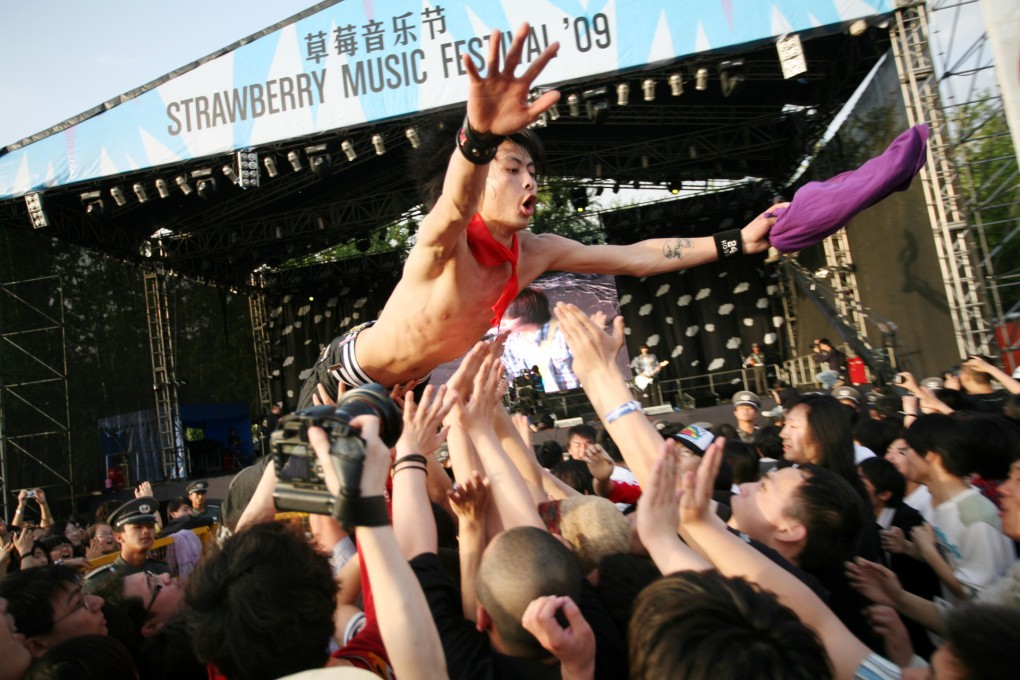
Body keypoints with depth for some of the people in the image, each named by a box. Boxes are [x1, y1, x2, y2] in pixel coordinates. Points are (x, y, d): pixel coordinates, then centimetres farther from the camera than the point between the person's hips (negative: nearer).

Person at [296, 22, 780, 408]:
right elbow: (455, 207, -61)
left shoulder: (533, 252, -15)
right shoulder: (444, 244, -35)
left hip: (405, 384, 6)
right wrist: (479, 133, -84)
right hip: (348, 370, -6)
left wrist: (738, 241, -17)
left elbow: (637, 257, -12)